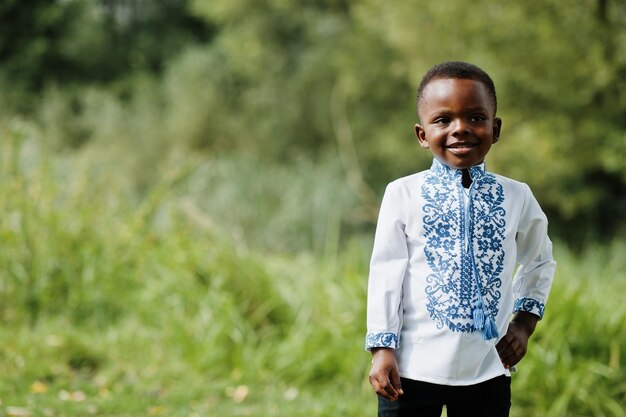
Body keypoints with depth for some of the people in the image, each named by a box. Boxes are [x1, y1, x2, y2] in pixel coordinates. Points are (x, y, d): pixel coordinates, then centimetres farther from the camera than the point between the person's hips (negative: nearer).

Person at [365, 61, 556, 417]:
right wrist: (382, 349, -7)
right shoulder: (403, 194, -4)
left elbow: (539, 263, 19)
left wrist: (524, 322, 8)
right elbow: (386, 272, -3)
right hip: (413, 368, -2)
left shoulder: (516, 197, 3)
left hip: (488, 370, 2)